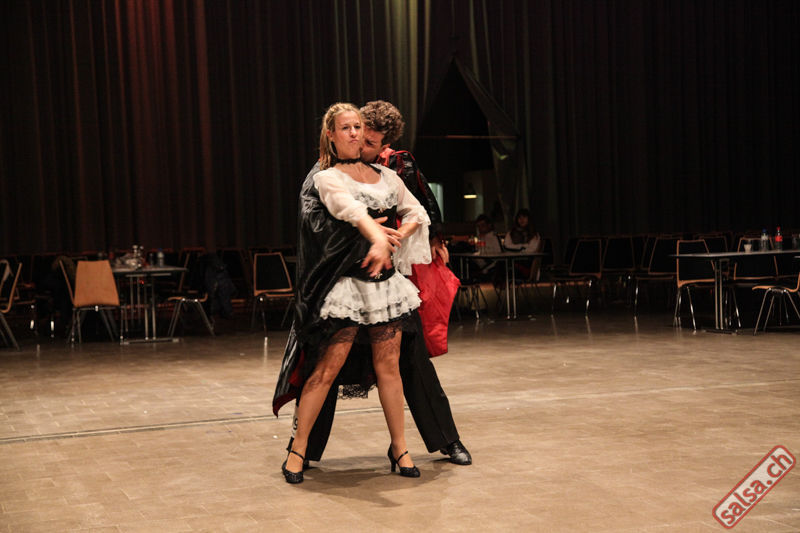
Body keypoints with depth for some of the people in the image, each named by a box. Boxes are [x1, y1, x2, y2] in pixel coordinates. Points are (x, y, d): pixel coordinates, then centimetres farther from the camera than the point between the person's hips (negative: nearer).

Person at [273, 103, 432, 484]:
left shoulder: (386, 176, 15)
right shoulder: (327, 179, -3)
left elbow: (417, 213, 11)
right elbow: (351, 210, -24)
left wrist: (395, 239, -8)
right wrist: (377, 238, -42)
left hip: (386, 279, 5)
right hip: (347, 282, -5)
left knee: (388, 367, 7)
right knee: (327, 368, -5)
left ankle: (399, 448, 17)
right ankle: (297, 450, 6)